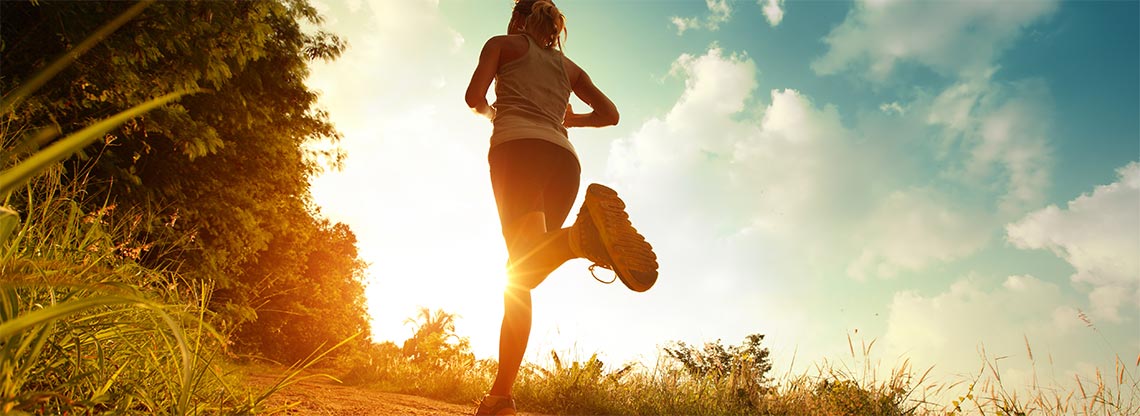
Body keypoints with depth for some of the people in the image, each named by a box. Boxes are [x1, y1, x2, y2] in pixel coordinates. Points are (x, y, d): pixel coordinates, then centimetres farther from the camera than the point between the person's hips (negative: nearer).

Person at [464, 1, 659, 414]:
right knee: (522, 274, 4)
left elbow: (474, 95, 6)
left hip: (518, 147, -4)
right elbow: (610, 113, 27)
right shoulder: (569, 66, 32)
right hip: (564, 158, 5)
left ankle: (581, 234, -57)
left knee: (523, 261, -25)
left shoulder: (502, 43, 21)